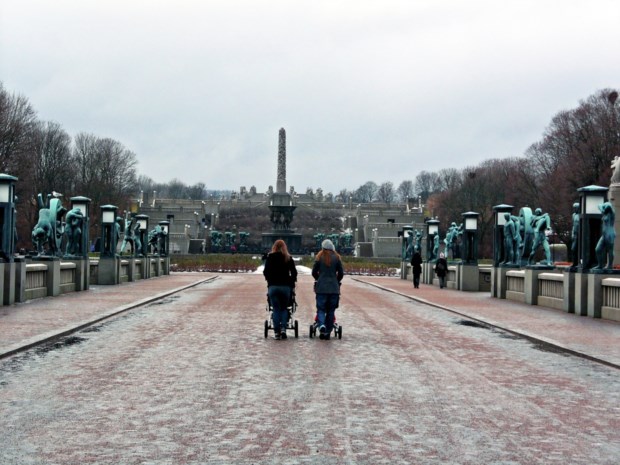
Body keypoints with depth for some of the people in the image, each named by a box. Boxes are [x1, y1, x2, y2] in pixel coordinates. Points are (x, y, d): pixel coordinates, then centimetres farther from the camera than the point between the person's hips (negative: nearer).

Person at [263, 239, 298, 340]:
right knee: (284, 308, 12)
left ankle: (277, 331, 0)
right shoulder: (288, 258, 5)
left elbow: (265, 272, 3)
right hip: (285, 286, 0)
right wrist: (291, 282, 15)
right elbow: (294, 272, 2)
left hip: (273, 286, 0)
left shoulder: (270, 257, 4)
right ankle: (283, 328, -5)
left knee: (276, 309, 4)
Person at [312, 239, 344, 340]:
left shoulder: (319, 257, 0)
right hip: (334, 288, 1)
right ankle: (327, 332, 8)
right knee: (331, 311, 8)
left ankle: (321, 325, -23)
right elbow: (341, 273, 4)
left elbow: (314, 272, 3)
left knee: (321, 309, 4)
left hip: (321, 287, -1)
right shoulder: (337, 258, 2)